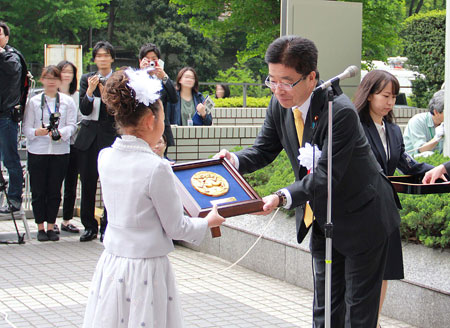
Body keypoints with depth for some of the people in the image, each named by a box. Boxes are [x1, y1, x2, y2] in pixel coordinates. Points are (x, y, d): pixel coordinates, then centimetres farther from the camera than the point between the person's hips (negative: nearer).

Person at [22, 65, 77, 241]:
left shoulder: (67, 101, 8)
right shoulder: (34, 101, 7)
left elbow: (72, 125, 0)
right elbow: (26, 127, 2)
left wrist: (61, 133, -20)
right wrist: (36, 132, -19)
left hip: (60, 151, 0)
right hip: (37, 150, 0)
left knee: (54, 191, 4)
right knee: (38, 191, 1)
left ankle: (51, 226, 13)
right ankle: (40, 227, 11)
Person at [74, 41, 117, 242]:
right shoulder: (87, 79, 10)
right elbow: (84, 110, 0)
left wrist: (105, 93, -21)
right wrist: (90, 91, -16)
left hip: (110, 135, -3)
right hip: (88, 136, 3)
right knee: (87, 183, 6)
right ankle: (89, 227, 16)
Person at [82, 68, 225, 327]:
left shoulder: (105, 158, 0)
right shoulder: (156, 168, -19)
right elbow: (176, 228, -10)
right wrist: (208, 222, 8)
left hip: (111, 264, 6)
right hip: (147, 268, -6)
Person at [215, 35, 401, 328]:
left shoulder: (340, 111, -30)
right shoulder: (280, 105, -7)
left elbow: (326, 175, -33)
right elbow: (264, 150, 4)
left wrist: (283, 198, -45)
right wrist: (234, 160, -17)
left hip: (362, 218, -7)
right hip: (322, 219, 7)